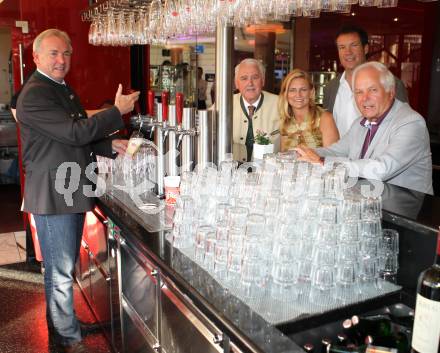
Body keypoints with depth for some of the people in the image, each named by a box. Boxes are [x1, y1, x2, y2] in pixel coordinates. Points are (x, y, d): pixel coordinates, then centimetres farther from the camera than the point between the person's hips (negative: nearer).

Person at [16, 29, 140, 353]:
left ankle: (59, 325, 38)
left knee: (63, 267, 21)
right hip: (52, 196, -9)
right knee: (61, 272, 4)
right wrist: (117, 111, -16)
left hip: (73, 192, 9)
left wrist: (110, 145, 4)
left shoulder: (64, 90, 15)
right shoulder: (34, 95, -16)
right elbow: (75, 133, -24)